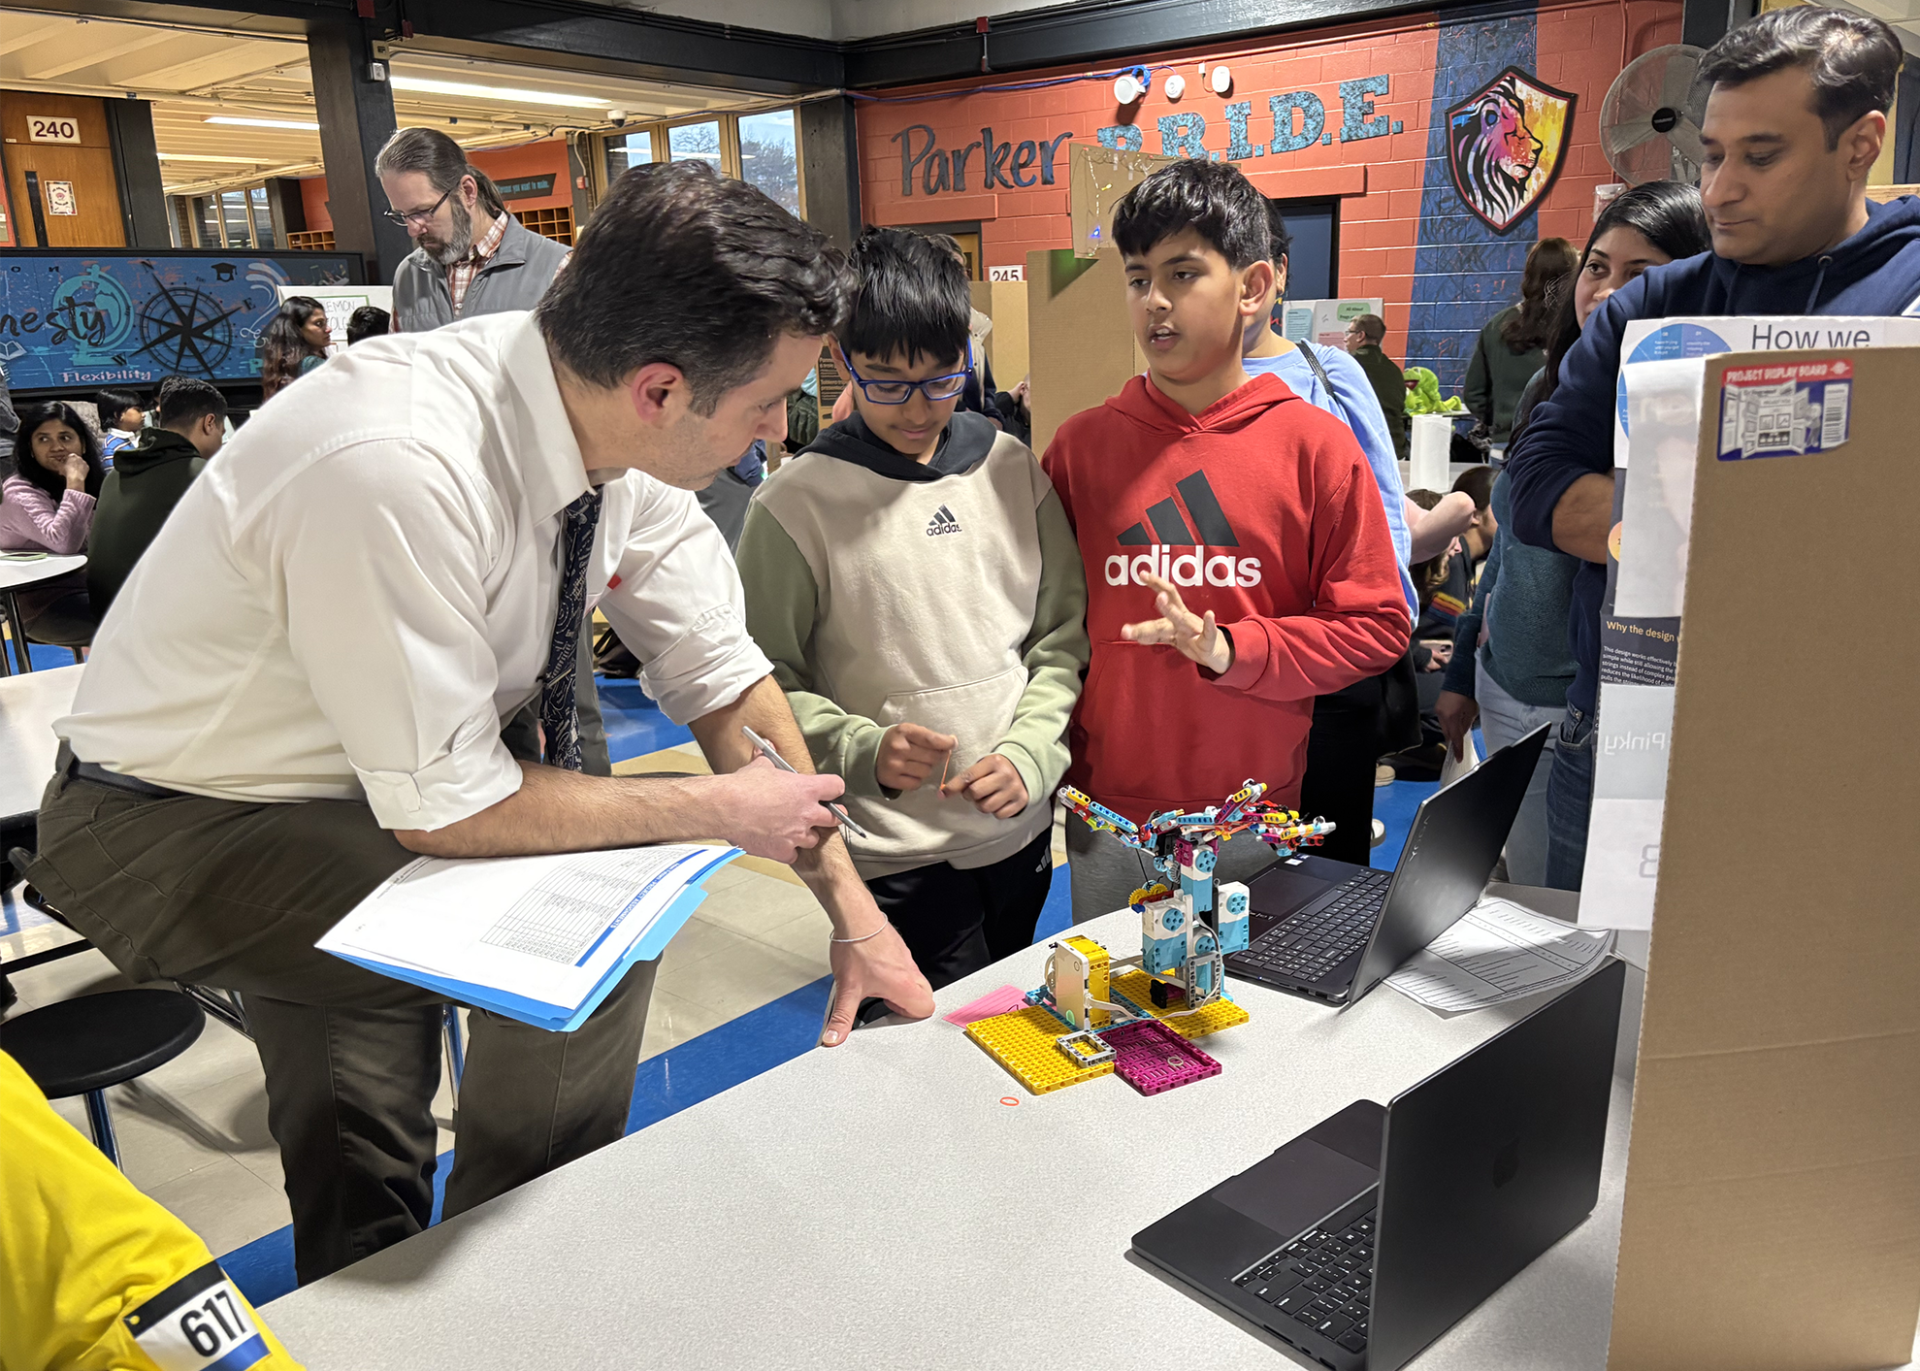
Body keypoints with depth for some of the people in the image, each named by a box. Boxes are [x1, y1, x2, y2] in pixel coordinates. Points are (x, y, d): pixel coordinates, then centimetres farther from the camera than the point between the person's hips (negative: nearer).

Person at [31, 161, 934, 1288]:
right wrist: (720, 811, -19)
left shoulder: (619, 434, -15)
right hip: (171, 835, -7)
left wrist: (853, 910, -6)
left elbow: (724, 674, -5)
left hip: (345, 810, 7)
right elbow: (443, 808, -29)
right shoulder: (392, 471, -38)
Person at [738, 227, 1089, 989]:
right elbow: (765, 682, -7)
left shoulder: (1013, 470, 1)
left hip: (1023, 831, 5)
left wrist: (1031, 752, -10)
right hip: (894, 859, -4)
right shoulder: (796, 503, -10)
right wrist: (862, 751, -23)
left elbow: (1065, 632, 5)